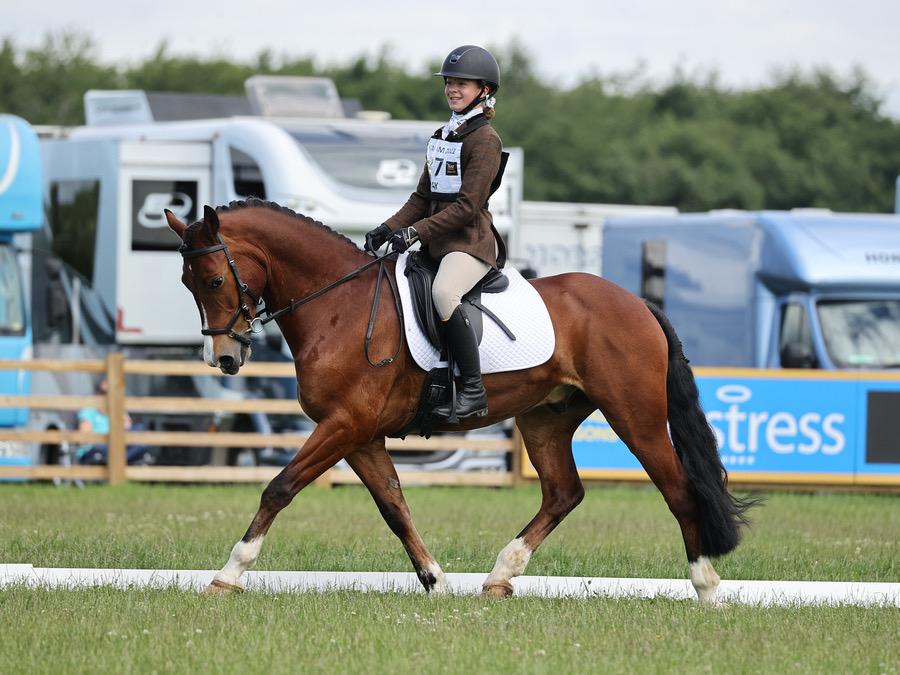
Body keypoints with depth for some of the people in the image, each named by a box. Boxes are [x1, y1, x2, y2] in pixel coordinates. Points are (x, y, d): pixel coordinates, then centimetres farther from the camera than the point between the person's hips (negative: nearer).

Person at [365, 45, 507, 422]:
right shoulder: (442, 136, 18)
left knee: (443, 292, -36)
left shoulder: (485, 140, -8)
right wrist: (388, 229, 5)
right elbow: (422, 198, 20)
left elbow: (467, 207, -15)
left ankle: (473, 389, -33)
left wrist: (417, 232, -21)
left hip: (471, 242, -10)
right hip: (436, 244, 10)